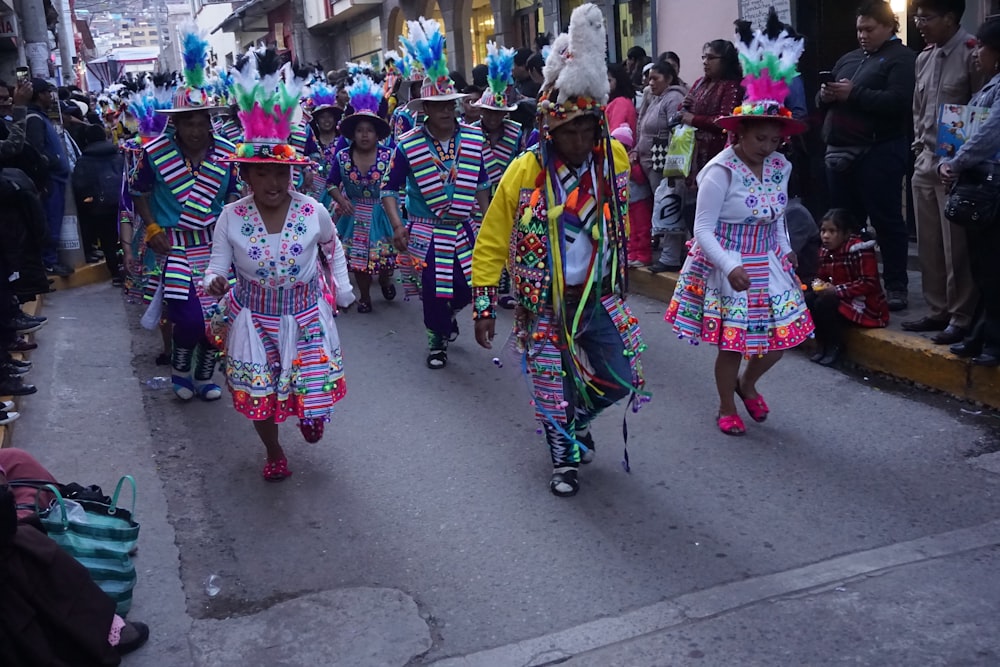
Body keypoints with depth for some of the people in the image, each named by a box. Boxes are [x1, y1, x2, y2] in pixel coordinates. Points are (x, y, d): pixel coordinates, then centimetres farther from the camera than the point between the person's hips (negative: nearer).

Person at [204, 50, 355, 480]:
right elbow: (218, 265, -9)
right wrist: (214, 282, -32)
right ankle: (273, 453, 36)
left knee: (313, 381, 7)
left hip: (305, 311, 0)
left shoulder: (313, 212, -14)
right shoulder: (231, 217, -14)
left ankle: (312, 414, 46)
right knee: (257, 391, 10)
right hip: (254, 314, 0)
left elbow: (333, 248, 6)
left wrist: (341, 289, 8)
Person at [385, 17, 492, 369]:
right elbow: (390, 188, -3)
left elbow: (481, 183, 10)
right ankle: (438, 339, 30)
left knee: (470, 287, 6)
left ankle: (448, 313, 40)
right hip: (426, 232, -3)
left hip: (464, 228, 3)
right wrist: (397, 226, -15)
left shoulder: (473, 138, -1)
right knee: (432, 292, 3)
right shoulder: (407, 145, -10)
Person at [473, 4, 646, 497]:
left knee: (620, 380, 6)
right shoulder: (524, 173, -17)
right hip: (545, 303, -3)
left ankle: (576, 419, 37)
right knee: (554, 388, 8)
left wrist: (619, 272, 22)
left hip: (599, 296, 3)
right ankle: (565, 458, 35)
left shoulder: (615, 159, -7)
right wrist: (484, 306, -9)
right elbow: (492, 244, -9)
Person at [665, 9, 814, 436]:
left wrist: (785, 253, 4)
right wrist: (730, 268, -26)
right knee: (733, 343, 2)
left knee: (781, 336, 9)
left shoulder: (779, 167, 1)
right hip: (726, 265, -6)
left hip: (768, 264, 6)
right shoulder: (721, 172, -18)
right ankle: (726, 407, 26)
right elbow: (703, 229, -18)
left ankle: (747, 384, 37)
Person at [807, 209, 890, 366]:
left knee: (824, 304, -28)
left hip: (864, 303, -8)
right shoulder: (825, 252, 5)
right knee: (807, 300, -12)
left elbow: (869, 283, -24)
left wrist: (837, 290, -26)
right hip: (838, 299, 8)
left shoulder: (860, 250, -20)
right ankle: (822, 343, 1)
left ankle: (836, 346, -9)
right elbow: (822, 276, 15)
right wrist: (818, 284, -11)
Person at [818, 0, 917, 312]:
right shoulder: (848, 58, 21)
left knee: (886, 220, -3)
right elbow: (823, 101, 22)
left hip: (878, 153, -7)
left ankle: (896, 286, 4)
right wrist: (825, 95, -2)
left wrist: (854, 93, -18)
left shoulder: (902, 58, -2)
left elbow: (898, 101, -17)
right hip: (840, 151, 7)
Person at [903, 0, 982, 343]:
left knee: (956, 246, -2)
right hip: (925, 163, 7)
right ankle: (938, 310, 23)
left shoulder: (972, 53, -10)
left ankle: (961, 318, 8)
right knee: (928, 244, 12)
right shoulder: (924, 57, 13)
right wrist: (919, 146, 12)